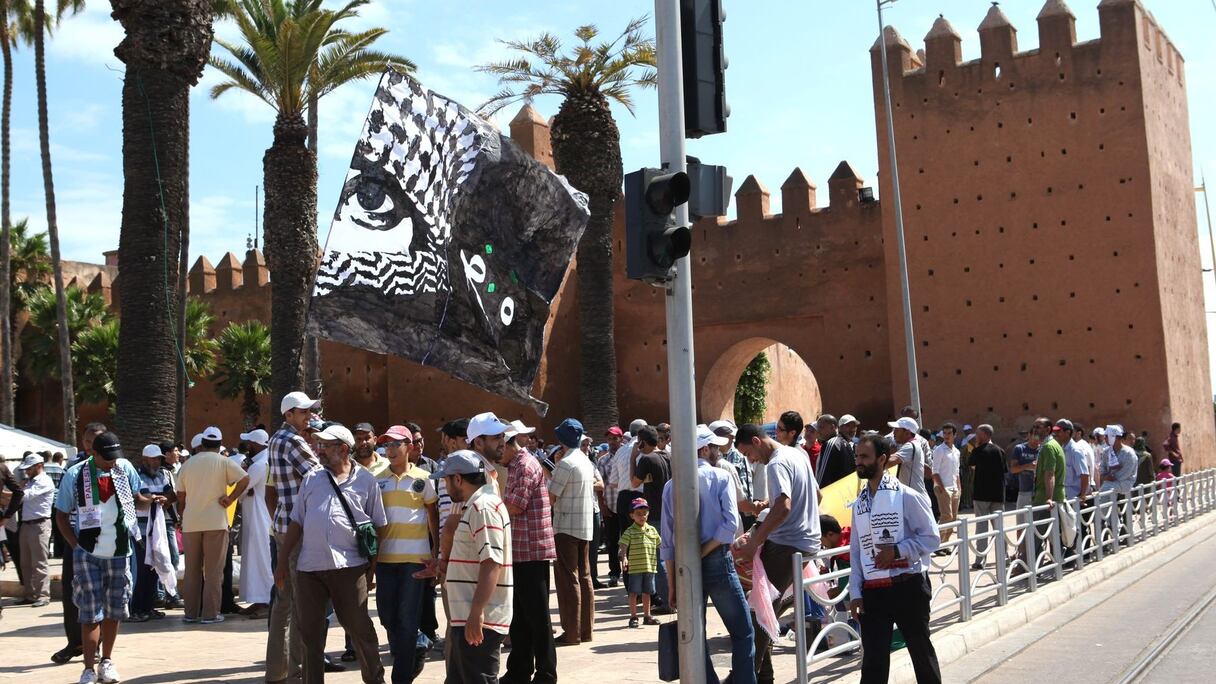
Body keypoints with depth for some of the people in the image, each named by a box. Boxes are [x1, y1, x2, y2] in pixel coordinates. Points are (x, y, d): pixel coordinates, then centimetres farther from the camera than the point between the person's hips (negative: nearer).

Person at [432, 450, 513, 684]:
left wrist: (476, 613, -28)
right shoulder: (474, 507, 18)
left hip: (478, 622, -11)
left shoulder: (483, 508, -16)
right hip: (465, 618, 11)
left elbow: (492, 564, -25)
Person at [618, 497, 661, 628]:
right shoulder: (629, 532, -6)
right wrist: (624, 558, -31)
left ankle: (647, 616, 23)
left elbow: (659, 546, 18)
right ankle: (633, 617, 10)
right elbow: (623, 546, -14)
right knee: (634, 593, 1)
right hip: (635, 568, -4)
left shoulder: (652, 530, 9)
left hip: (650, 567, 4)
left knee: (647, 593, 13)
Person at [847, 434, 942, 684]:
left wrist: (897, 551, -19)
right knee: (872, 659, 4)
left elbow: (931, 538, -8)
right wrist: (855, 593, 3)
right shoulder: (859, 504, 10)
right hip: (872, 591, 5)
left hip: (907, 587, -4)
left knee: (921, 650, 12)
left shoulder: (906, 496, -8)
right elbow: (855, 551, 10)